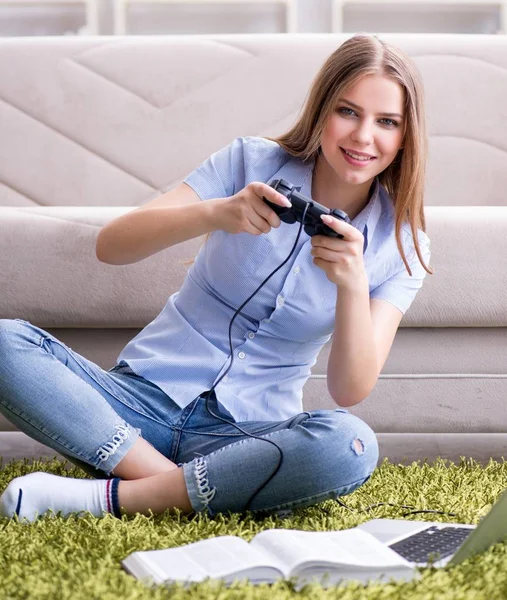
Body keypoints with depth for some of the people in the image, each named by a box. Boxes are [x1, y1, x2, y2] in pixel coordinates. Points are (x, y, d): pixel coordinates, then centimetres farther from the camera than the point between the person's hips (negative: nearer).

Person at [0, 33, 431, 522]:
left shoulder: (402, 244, 2)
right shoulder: (251, 163, -2)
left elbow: (350, 391, -8)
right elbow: (110, 245, -12)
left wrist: (353, 284, -25)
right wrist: (217, 214, -30)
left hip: (249, 432, 1)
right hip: (145, 395, 0)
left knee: (351, 445, -34)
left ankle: (109, 496, -24)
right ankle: (179, 485, -24)